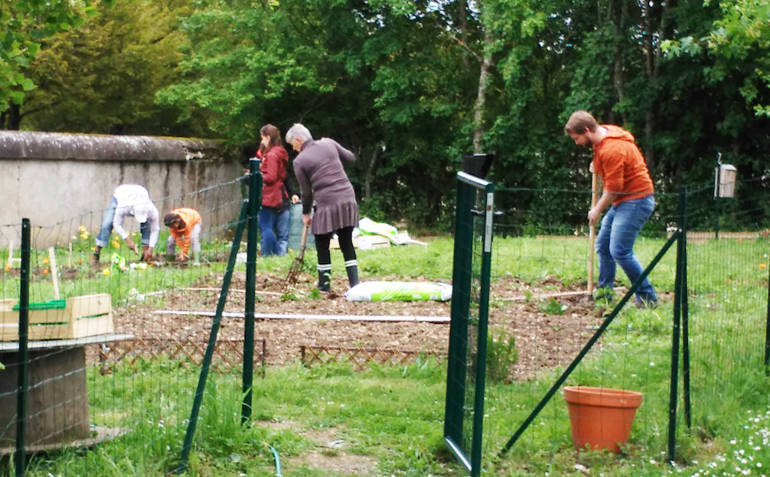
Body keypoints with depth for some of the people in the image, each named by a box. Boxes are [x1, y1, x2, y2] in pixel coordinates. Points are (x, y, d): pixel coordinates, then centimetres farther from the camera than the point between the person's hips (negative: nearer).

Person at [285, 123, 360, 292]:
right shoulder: (329, 144, 6)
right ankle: (354, 283, 8)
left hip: (327, 204, -5)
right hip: (348, 199, 5)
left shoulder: (299, 161, -4)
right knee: (347, 244, 12)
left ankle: (324, 285, 16)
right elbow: (350, 157, 18)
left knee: (322, 246, 11)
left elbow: (306, 192, 1)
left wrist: (305, 213, 15)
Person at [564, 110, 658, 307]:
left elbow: (613, 188, -19)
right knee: (603, 245, 15)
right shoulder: (605, 134, 7)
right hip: (623, 201, 11)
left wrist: (598, 210, -6)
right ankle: (604, 290, 25)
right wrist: (597, 165, 12)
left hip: (635, 201, -11)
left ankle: (647, 298, -11)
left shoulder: (611, 150, -24)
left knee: (620, 251, -16)